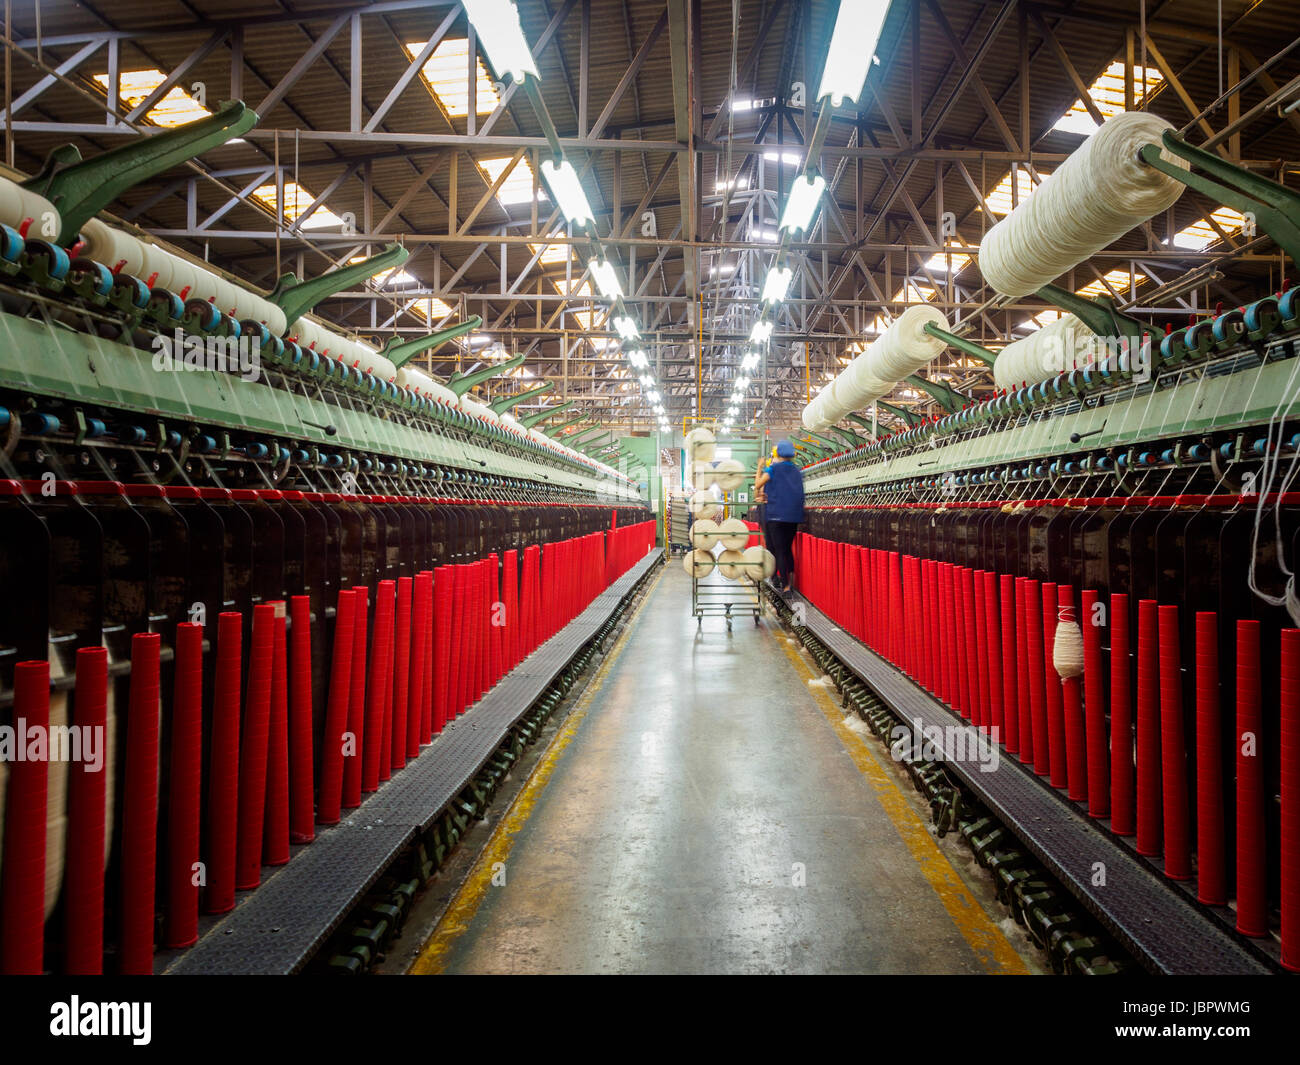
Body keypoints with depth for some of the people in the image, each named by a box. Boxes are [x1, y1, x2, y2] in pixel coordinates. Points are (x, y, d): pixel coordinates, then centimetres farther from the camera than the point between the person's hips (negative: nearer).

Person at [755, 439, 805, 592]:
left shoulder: (773, 468, -3)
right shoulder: (797, 471, 12)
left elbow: (757, 485, 1)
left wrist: (759, 469, 14)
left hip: (776, 515, -5)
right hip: (794, 515, 5)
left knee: (780, 551, -4)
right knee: (788, 548, 17)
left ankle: (785, 585, -10)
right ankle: (790, 578, 14)